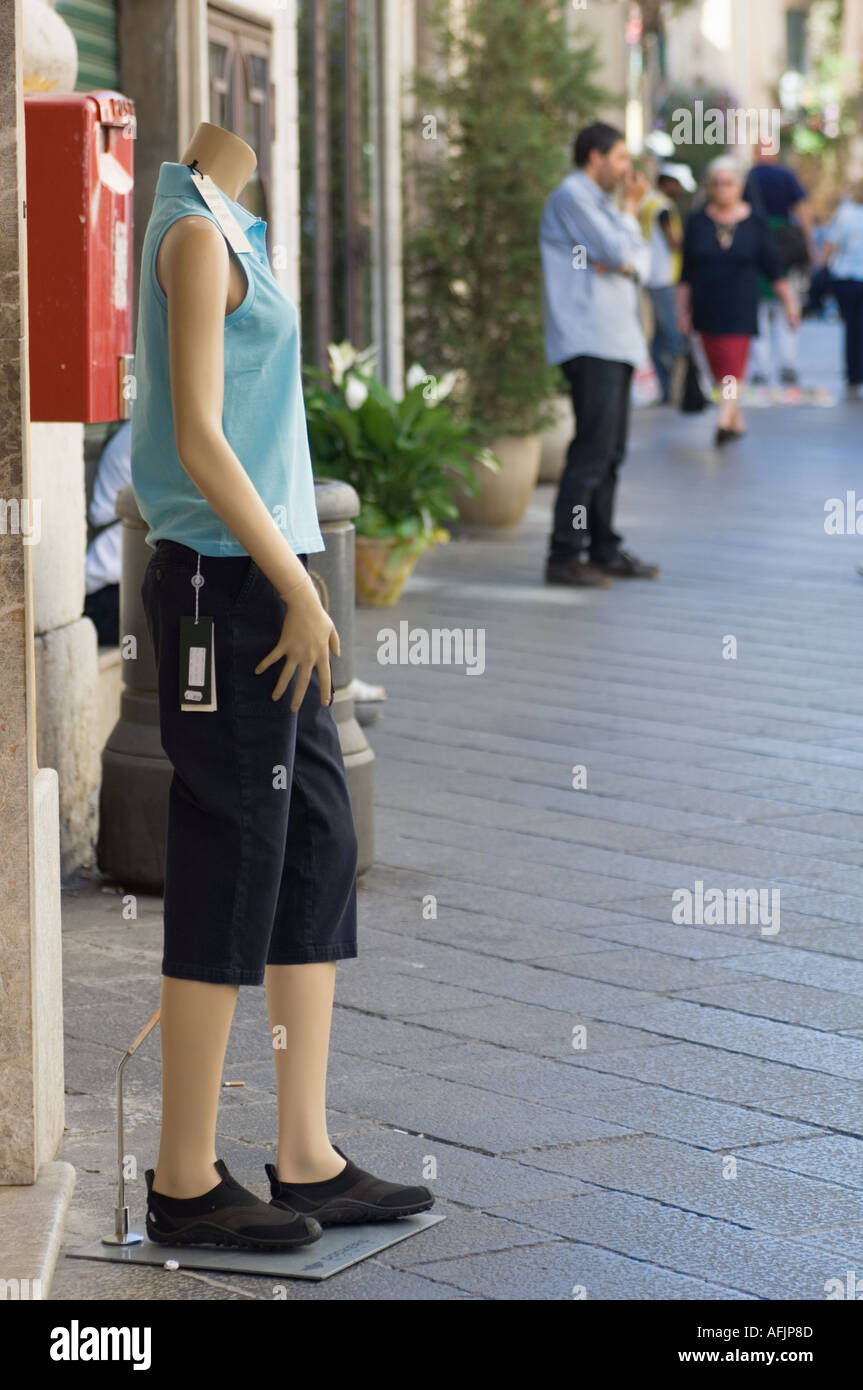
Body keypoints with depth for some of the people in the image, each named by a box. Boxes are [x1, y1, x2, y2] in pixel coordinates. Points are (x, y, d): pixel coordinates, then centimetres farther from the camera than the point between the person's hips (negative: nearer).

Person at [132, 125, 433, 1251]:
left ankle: (308, 1161, 14)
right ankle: (187, 1180, 2)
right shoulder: (197, 234, -12)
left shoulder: (229, 229, 18)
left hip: (265, 585, 10)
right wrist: (301, 591, -16)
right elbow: (199, 440, -18)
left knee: (320, 851, 10)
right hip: (227, 580, -10)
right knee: (228, 870, -5)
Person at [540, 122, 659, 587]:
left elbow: (637, 256, 16)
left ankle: (603, 550, 16)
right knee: (593, 451, -14)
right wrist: (631, 208, 0)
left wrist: (625, 263, -6)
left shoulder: (600, 202, 24)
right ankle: (564, 556, -15)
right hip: (588, 343, -10)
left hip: (615, 342, 10)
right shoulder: (571, 198, -7)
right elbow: (617, 250, -15)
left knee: (610, 453, 11)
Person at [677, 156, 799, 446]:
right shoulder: (698, 222, 4)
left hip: (741, 310, -2)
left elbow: (772, 267, 7)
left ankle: (725, 421, -22)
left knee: (732, 368, -14)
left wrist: (789, 302, 6)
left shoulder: (754, 223, 1)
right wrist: (683, 310, 5)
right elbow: (686, 272, 7)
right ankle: (736, 420, 22)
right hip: (707, 310, 2)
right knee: (719, 369, 7)